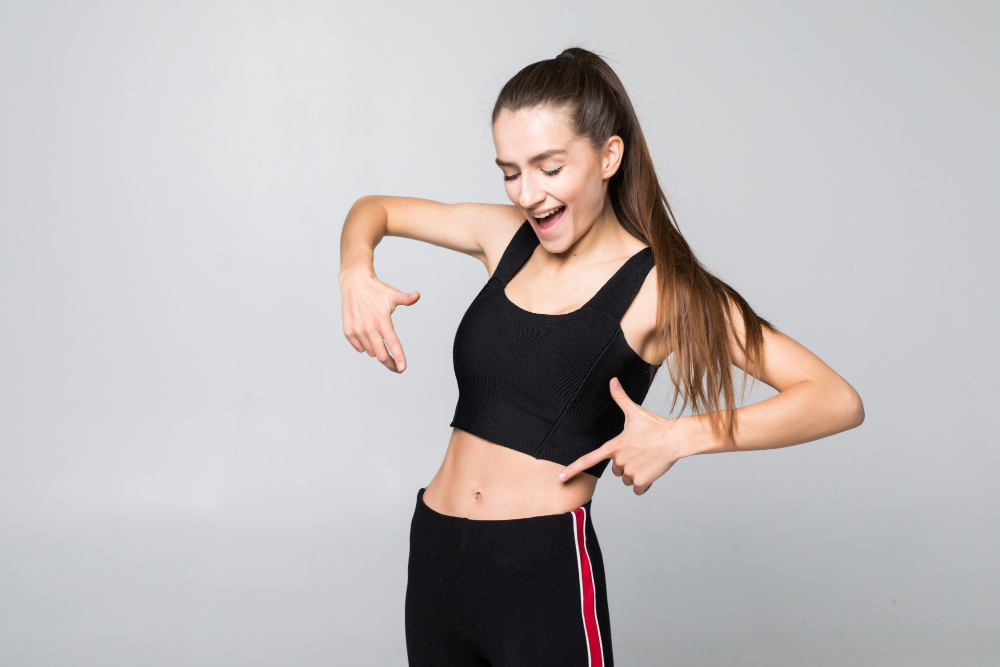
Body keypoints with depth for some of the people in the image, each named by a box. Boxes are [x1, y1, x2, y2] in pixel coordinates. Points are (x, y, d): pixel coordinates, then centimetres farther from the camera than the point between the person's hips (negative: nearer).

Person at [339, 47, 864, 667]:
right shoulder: (507, 237, 6)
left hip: (543, 570, -5)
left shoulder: (659, 286, -9)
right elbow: (375, 209, 22)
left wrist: (680, 435, -24)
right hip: (434, 556, 5)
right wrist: (358, 276, 0)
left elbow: (838, 400, -15)